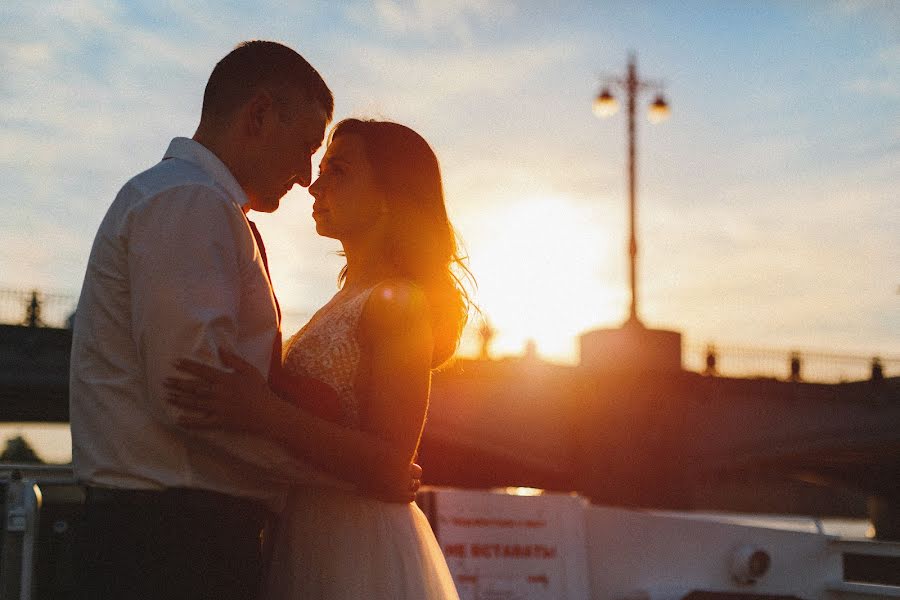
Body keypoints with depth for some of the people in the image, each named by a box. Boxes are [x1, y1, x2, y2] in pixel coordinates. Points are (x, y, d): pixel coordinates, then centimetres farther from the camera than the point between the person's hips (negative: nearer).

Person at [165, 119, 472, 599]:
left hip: (362, 551, -9)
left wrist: (267, 415, -32)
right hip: (311, 542, 9)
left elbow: (391, 462, -21)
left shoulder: (398, 303, -14)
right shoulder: (348, 301, 15)